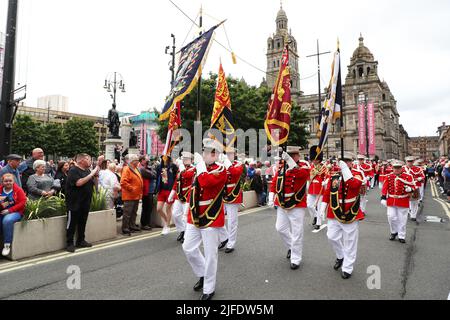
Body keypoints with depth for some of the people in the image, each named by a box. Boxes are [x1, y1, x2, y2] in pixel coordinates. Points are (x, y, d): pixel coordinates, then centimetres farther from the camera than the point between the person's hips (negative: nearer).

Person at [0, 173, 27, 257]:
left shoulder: (18, 190, -1)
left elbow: (23, 202, -8)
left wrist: (9, 210, -14)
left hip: (15, 212, -3)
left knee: (7, 220, -33)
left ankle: (7, 245, -22)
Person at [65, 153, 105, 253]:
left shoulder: (87, 171, 12)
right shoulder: (73, 170, -11)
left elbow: (95, 184, 13)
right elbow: (79, 183, -25)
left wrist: (96, 174, -2)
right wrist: (91, 174, -20)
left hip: (85, 202, 7)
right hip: (74, 203, -7)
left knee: (82, 223, 15)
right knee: (72, 224, 2)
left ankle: (81, 241, 25)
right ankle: (69, 243, 10)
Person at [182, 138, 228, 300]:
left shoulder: (220, 170, -13)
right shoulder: (200, 168, 9)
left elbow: (205, 182, -31)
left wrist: (200, 163, -19)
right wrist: (190, 210, 14)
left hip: (211, 218, -7)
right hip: (195, 217, 7)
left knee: (210, 254, 3)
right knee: (188, 248, 11)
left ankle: (209, 289, 21)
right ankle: (203, 275, 35)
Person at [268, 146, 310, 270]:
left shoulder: (304, 165, -7)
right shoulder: (281, 167, 6)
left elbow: (302, 173, -32)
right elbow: (274, 182, 11)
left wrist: (290, 161, -41)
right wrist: (271, 198, 6)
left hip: (297, 205, -5)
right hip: (282, 204, 5)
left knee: (296, 233, 2)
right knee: (280, 228, 13)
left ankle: (296, 260, 15)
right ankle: (291, 246, 38)